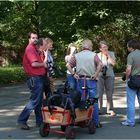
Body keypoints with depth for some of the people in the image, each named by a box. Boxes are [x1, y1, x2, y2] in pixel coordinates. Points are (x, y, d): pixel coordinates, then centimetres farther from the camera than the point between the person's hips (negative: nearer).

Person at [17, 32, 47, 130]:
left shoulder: (34, 49, 18)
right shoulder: (30, 49, -13)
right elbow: (34, 64, -24)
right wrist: (43, 64, -8)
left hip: (39, 78, 10)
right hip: (35, 78, -10)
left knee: (39, 101, 13)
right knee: (34, 101, -7)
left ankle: (40, 121, 21)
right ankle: (22, 120, -1)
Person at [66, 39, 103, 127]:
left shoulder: (77, 55, 6)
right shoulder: (93, 55, -2)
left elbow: (68, 65, -3)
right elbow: (100, 64, -18)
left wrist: (74, 74, -2)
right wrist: (95, 74, -12)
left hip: (80, 80, 3)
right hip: (91, 80, -2)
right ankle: (96, 122, 7)